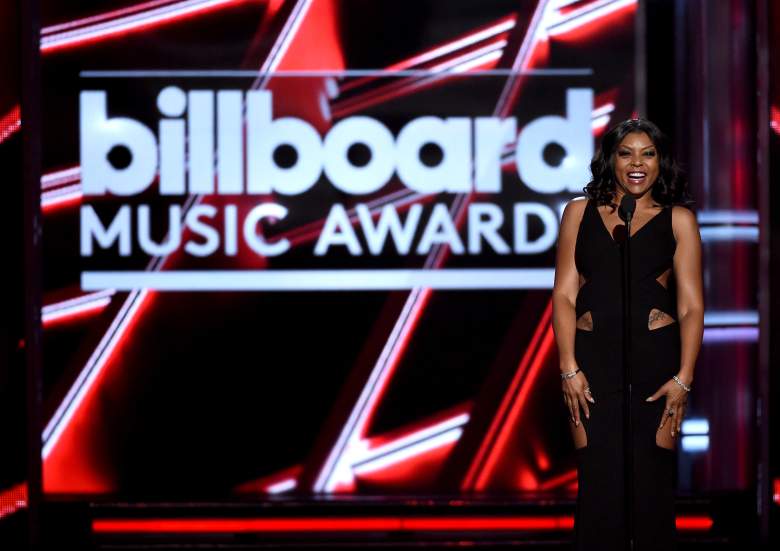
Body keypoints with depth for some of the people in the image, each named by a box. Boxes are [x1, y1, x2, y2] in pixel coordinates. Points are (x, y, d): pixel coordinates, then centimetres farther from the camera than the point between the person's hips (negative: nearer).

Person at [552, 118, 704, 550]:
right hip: (593, 360, 1)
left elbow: (691, 306, 3)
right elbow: (564, 295, 5)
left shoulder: (678, 219, 7)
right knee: (599, 487, -5)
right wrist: (569, 368, -5)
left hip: (656, 360, 0)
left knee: (652, 486, -2)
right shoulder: (579, 212, 10)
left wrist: (683, 378, -7)